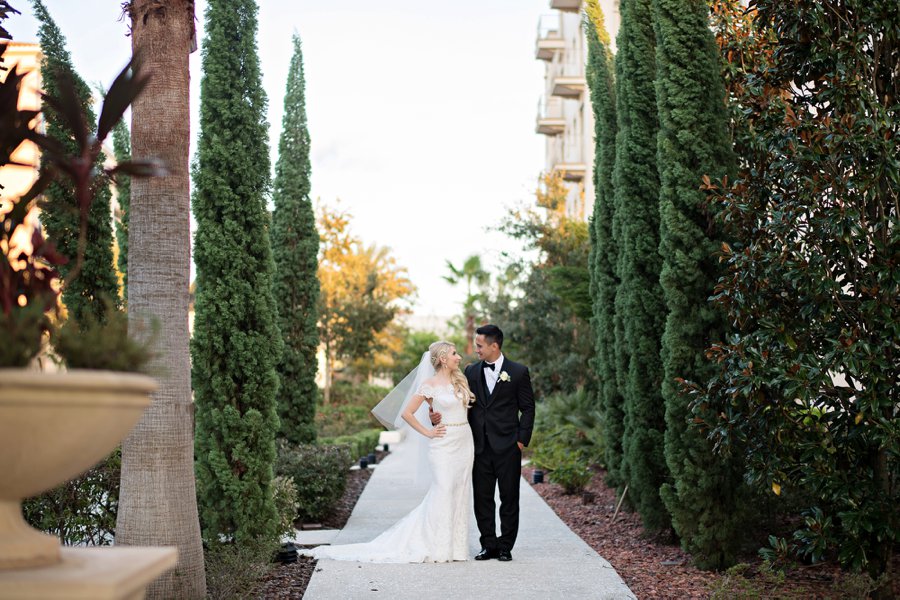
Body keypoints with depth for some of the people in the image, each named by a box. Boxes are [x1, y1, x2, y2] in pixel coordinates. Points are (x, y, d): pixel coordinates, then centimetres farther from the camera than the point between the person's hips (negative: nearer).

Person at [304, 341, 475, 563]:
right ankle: (437, 549, 2)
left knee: (460, 495, 7)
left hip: (465, 442, 6)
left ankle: (455, 545, 14)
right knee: (442, 493, -7)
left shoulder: (461, 380, 10)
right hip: (444, 444, -6)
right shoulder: (429, 385, -7)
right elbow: (406, 413, -6)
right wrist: (427, 432, -6)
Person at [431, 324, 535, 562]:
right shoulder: (471, 371, 8)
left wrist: (522, 440, -6)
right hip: (481, 447, 3)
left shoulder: (518, 372, -2)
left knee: (509, 498, 4)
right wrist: (439, 415, -9)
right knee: (482, 498, 6)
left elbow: (528, 408, 0)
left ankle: (505, 546, 13)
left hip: (507, 446, -3)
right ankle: (489, 545, 16)